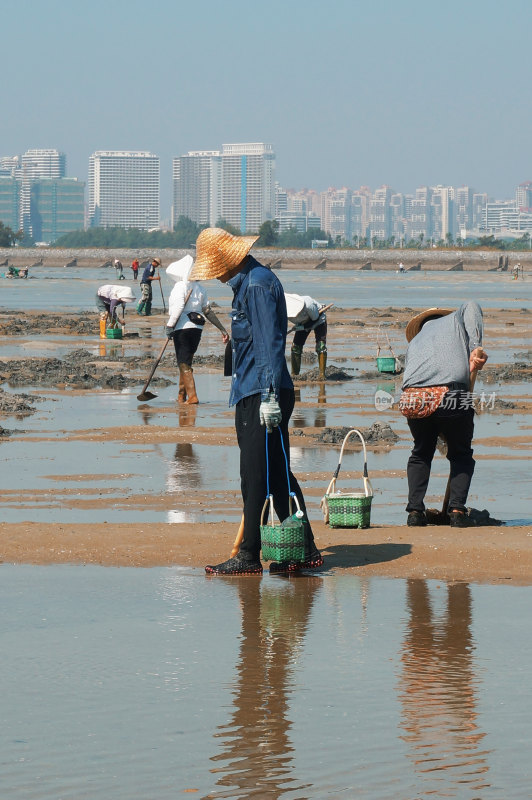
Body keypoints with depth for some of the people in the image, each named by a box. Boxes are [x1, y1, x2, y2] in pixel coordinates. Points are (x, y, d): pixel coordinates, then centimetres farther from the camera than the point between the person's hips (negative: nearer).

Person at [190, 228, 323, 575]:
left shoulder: (258, 285, -14)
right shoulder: (246, 283, 19)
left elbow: (269, 343, -20)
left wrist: (269, 395, -25)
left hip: (263, 395, -11)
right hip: (250, 394, 11)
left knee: (257, 477, -7)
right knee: (277, 475, 11)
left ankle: (249, 557, -4)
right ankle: (305, 550, 13)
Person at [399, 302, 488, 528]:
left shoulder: (414, 342, 33)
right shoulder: (455, 319, 27)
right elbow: (472, 307, 5)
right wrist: (476, 347, -4)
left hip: (413, 398, 3)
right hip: (451, 395, -3)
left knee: (421, 453, 24)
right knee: (461, 454, 17)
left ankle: (415, 510, 13)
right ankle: (457, 510, 3)